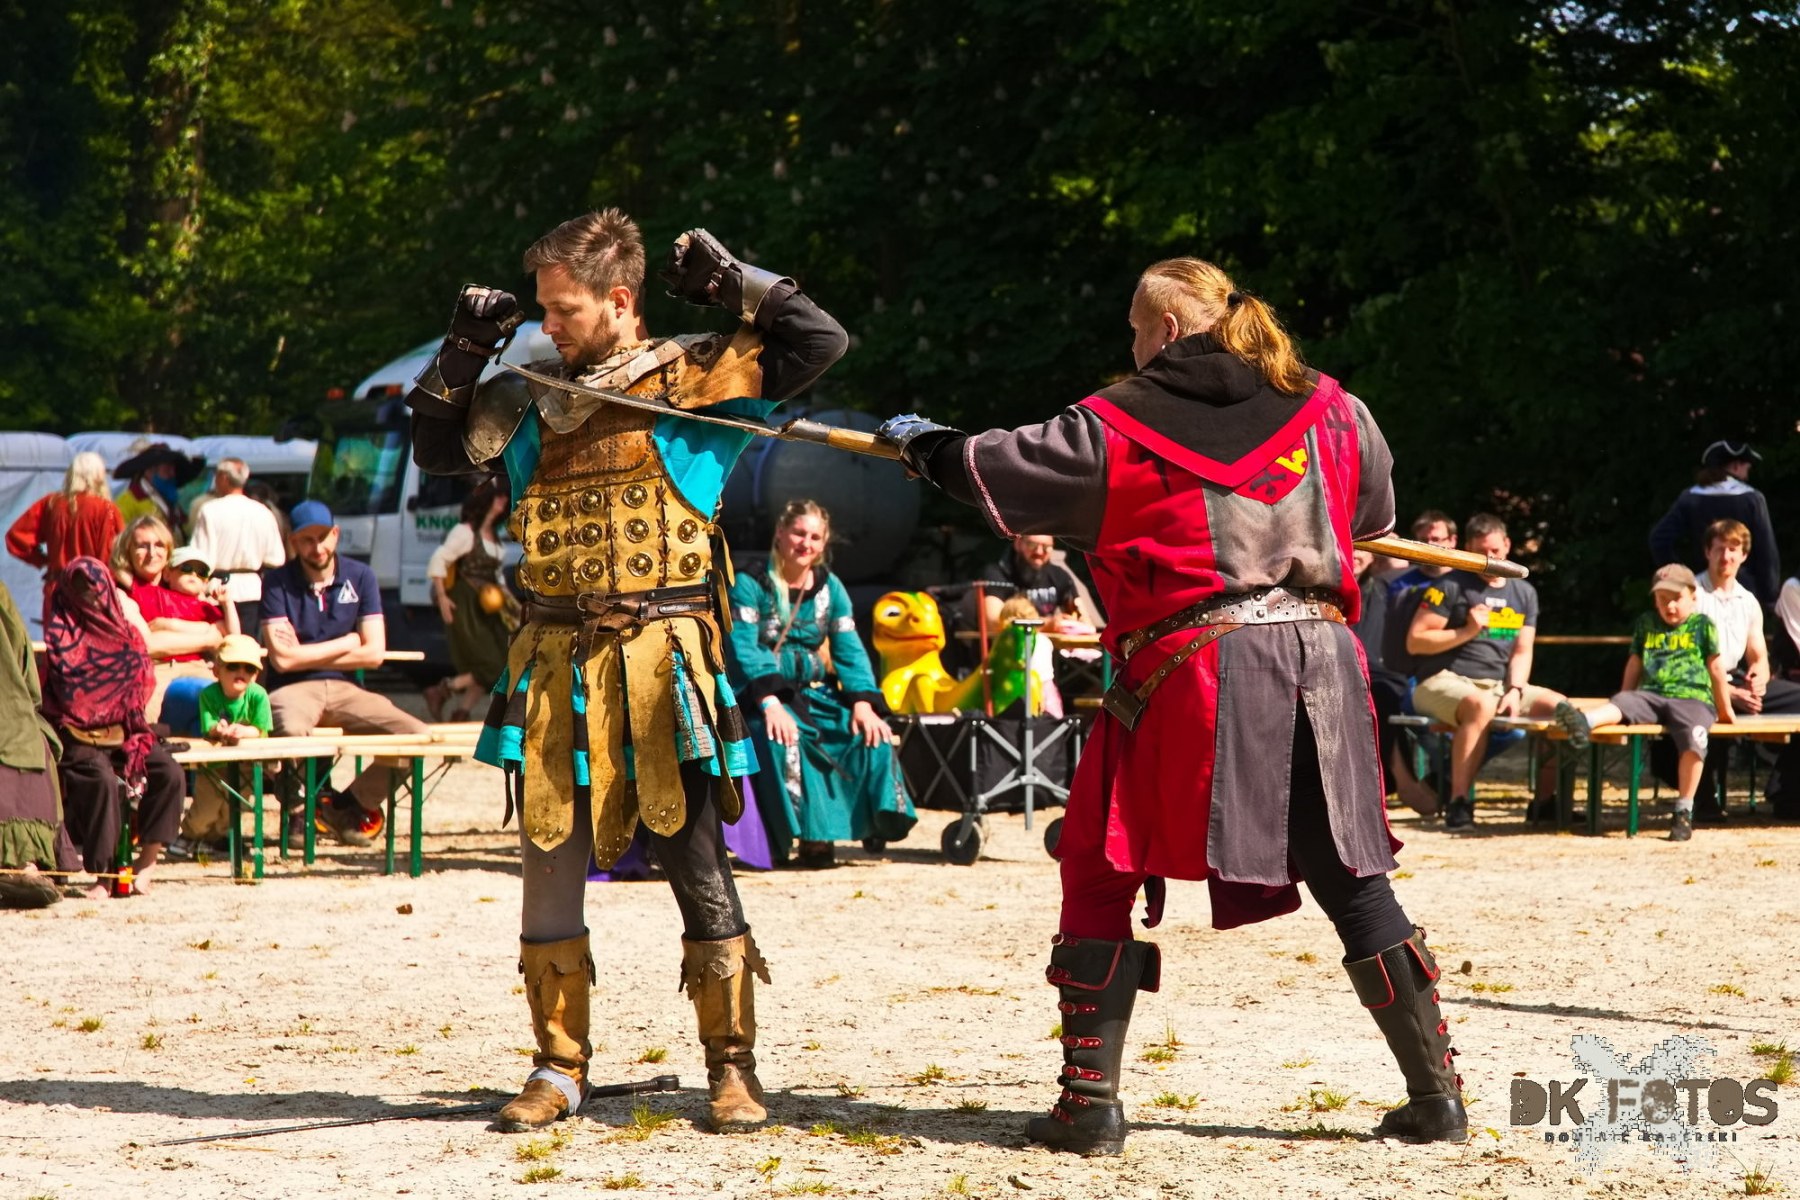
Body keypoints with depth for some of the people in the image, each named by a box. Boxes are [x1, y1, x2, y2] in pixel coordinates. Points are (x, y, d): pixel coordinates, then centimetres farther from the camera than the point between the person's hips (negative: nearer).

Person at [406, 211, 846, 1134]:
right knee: (550, 869, 5)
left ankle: (731, 1067, 7)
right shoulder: (532, 400, 13)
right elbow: (438, 450, 23)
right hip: (554, 669, 4)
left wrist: (728, 282, -4)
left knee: (698, 869, -2)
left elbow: (820, 342, -5)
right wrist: (461, 356, 11)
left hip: (658, 663, -4)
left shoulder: (692, 379, 0)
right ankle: (559, 1068, 15)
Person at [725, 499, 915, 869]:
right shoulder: (750, 585, -5)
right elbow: (743, 648, -16)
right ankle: (812, 837, -36)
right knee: (784, 737, -36)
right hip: (761, 694, -5)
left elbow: (850, 650, 3)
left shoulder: (831, 588, 11)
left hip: (816, 692, 5)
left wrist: (862, 703, -15)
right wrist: (770, 703, -30)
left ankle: (881, 821, -17)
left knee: (872, 730, -20)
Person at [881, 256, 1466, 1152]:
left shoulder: (1113, 428, 2)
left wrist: (921, 442, 32)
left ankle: (1090, 1099, 5)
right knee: (1353, 881, 10)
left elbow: (992, 471, 12)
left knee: (1102, 876, 9)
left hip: (1188, 672, -3)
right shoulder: (1332, 412, 12)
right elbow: (1376, 514, 28)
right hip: (1320, 665, 3)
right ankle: (1437, 1094, 10)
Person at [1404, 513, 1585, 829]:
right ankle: (1458, 803, -38)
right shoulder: (1449, 587, -2)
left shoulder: (1524, 593, 16)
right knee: (1481, 705, -40)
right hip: (1443, 682, -6)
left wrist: (1515, 690, -6)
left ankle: (1544, 801, -3)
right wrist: (1467, 631, -14)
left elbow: (1522, 652, 12)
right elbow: (1415, 642, -6)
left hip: (1499, 686, 6)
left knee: (1563, 707, -13)